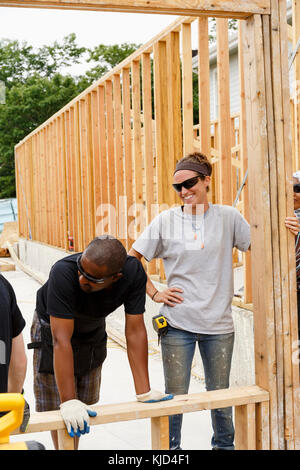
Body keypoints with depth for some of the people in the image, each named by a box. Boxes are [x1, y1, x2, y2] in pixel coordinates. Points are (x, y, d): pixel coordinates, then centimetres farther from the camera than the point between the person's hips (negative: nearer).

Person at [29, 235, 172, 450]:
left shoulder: (133, 272, -31)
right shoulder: (63, 273, -42)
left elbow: (135, 331, -25)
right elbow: (61, 340, -40)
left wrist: (144, 392, -26)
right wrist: (69, 403, -42)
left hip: (93, 330, 4)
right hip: (53, 329, -3)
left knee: (85, 403, 15)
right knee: (55, 407, 0)